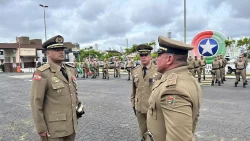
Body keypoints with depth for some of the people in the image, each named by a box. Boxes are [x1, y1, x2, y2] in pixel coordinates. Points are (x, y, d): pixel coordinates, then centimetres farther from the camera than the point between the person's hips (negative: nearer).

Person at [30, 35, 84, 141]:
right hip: (53, 127, -6)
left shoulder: (70, 70, 5)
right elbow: (36, 102, -15)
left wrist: (78, 107, 12)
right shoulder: (42, 73, -15)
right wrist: (41, 129, -13)